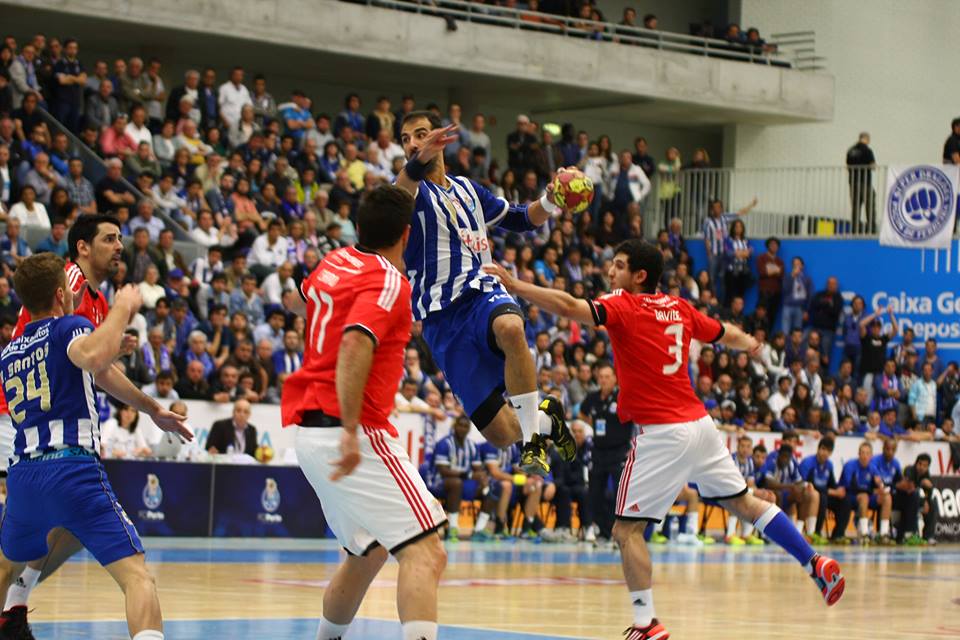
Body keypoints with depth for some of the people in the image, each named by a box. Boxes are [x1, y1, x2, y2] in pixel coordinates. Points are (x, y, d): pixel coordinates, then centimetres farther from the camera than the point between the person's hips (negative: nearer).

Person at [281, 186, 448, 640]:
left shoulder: (333, 263, 13)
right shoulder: (389, 282, -11)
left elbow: (306, 297, 37)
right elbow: (354, 346, -28)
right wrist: (350, 430, -32)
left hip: (307, 428, 9)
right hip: (356, 432, -9)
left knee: (367, 553, 25)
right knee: (425, 551, -16)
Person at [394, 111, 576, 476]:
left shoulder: (468, 190, 19)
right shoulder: (414, 187, 2)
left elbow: (521, 219, 29)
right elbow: (398, 196, -24)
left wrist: (551, 200, 6)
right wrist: (419, 161, -47)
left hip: (483, 294, 2)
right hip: (443, 318, -2)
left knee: (510, 329, -39)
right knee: (500, 433, -8)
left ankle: (533, 439, -27)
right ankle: (545, 419, 26)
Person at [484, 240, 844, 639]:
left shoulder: (622, 306, -8)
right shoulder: (680, 308, 11)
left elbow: (569, 307, -24)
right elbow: (727, 336, 27)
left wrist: (514, 285, -25)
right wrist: (749, 344, 49)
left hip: (662, 434, -7)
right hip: (699, 422, 7)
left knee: (626, 530, -3)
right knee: (743, 503, 20)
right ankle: (816, 564, 17)